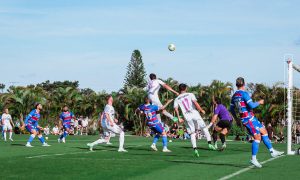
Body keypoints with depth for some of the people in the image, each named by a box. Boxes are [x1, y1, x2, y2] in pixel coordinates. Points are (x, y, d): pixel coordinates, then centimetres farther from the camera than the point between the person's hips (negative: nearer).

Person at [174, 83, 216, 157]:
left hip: (187, 116, 2)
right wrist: (201, 110, 0)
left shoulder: (177, 99, 13)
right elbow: (195, 103, -7)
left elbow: (176, 108, -1)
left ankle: (195, 149, -7)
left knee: (192, 133, 7)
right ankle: (209, 143, 2)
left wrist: (179, 118, 3)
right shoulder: (190, 94, 8)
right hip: (195, 114, -2)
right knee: (204, 128, 12)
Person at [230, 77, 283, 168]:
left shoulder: (234, 96, 11)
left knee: (263, 131, 13)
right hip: (249, 118, -9)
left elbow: (231, 109, 17)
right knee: (257, 137, -7)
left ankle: (272, 151, 15)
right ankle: (253, 159, -6)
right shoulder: (244, 93, -14)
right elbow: (251, 105, -20)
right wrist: (259, 102, -2)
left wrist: (236, 119, 28)